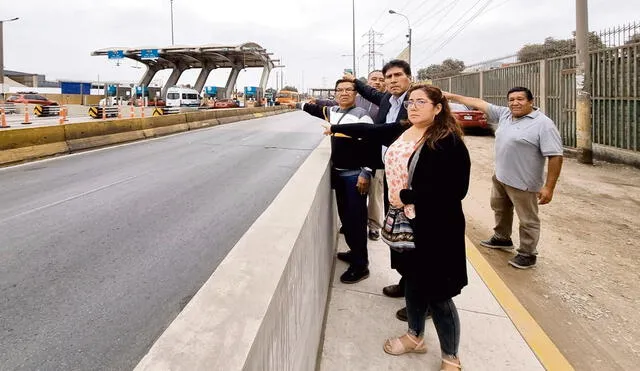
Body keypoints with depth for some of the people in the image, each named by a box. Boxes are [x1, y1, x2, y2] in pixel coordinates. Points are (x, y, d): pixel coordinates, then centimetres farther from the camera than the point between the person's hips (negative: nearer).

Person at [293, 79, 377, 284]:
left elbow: (370, 146, -17)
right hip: (338, 173, 8)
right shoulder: (333, 111, 9)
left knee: (355, 219, -5)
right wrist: (299, 105, 42)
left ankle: (360, 265, 6)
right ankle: (355, 252, 32)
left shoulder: (361, 115, -13)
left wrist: (365, 174, -20)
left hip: (355, 175, -8)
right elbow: (317, 109, 31)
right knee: (345, 216, 15)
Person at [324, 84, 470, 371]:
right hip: (406, 223, 7)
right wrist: (334, 128, 28)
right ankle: (415, 336, 45)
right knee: (412, 283, 22)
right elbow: (369, 130, 17)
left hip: (436, 228, -7)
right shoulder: (401, 131, 4)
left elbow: (453, 190, -24)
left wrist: (406, 196, -19)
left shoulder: (448, 142, -17)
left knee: (438, 294, 4)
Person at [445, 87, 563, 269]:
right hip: (500, 176, 8)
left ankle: (528, 254, 18)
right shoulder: (504, 114, 4)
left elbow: (555, 156, -20)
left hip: (523, 182, -8)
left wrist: (548, 187, -23)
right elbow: (480, 103, 9)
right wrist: (453, 96, 8)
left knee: (527, 220, 5)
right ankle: (502, 238, 43)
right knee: (499, 209, 24)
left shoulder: (543, 124, -17)